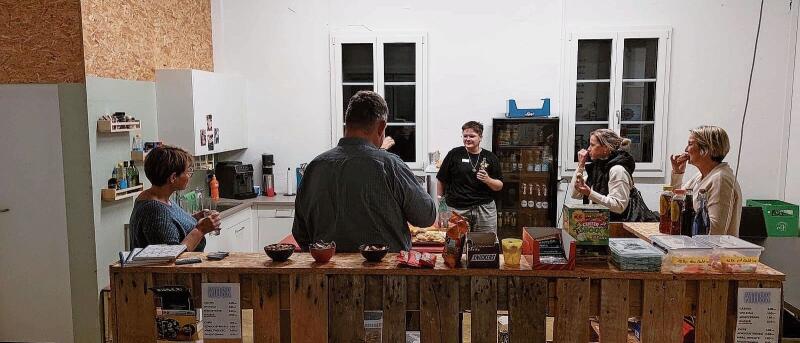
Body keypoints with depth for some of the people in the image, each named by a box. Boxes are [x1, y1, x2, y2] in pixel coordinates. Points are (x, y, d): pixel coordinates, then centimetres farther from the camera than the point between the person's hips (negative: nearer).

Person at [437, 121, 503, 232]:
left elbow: (499, 186, 6)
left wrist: (488, 180, -13)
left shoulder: (490, 157, 5)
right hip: (457, 209, -1)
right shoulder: (454, 154, 1)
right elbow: (442, 180, 6)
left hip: (485, 209, 1)